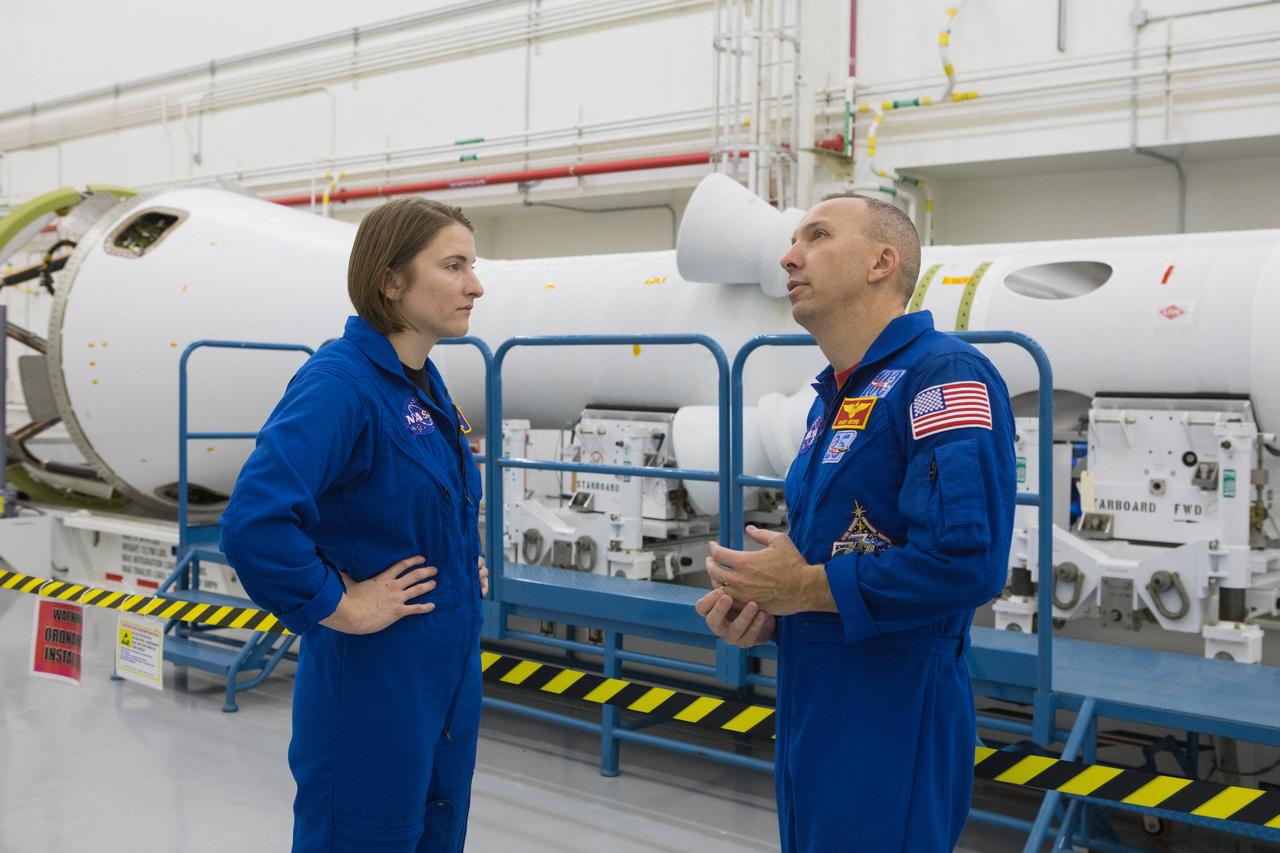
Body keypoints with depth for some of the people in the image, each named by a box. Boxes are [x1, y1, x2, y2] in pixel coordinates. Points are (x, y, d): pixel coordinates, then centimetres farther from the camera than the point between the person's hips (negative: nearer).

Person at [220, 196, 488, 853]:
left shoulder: (425, 383, 7)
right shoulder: (339, 382, -21)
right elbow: (253, 524, -32)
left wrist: (464, 560, 10)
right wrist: (338, 607, -22)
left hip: (447, 673, 9)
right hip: (373, 682, -8)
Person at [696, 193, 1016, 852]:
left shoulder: (945, 376, -15)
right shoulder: (831, 397, 14)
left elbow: (966, 562, -28)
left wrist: (806, 588, -17)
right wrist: (766, 611, 2)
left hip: (891, 724, -9)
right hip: (810, 713, 9)